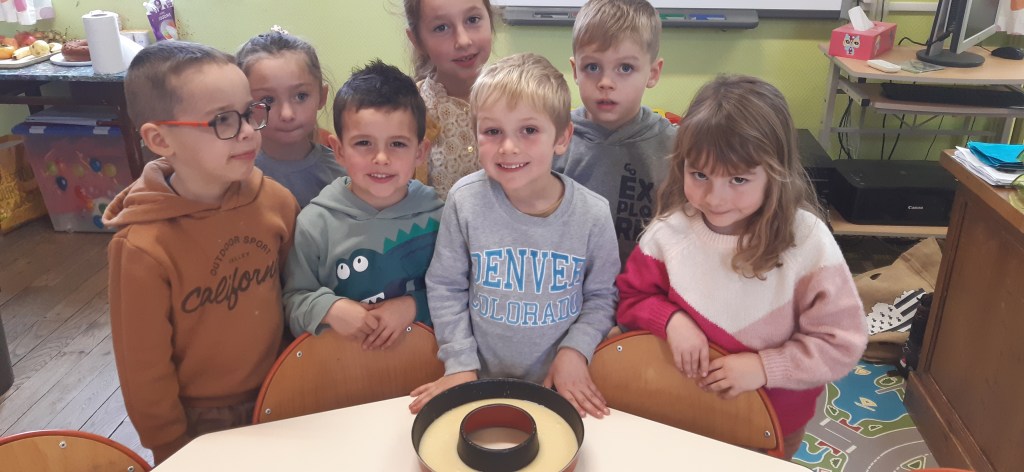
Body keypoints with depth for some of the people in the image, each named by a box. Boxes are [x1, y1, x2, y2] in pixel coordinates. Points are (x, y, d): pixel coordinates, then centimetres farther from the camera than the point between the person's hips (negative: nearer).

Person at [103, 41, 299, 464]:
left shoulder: (276, 201, -14)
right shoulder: (143, 249, -25)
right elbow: (145, 373, -14)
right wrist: (173, 451, -3)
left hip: (275, 398, 4)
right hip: (199, 424, -3)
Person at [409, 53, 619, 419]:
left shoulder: (593, 214, -11)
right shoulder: (465, 201, -12)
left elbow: (601, 296, 2)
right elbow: (445, 288, -2)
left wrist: (575, 350, -10)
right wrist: (460, 364, -4)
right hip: (482, 380, 0)